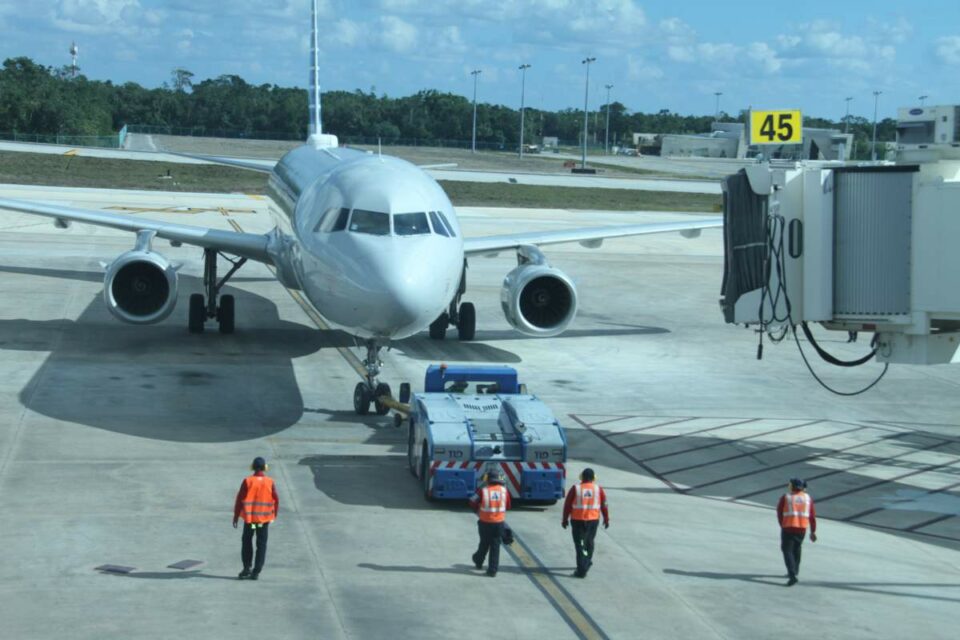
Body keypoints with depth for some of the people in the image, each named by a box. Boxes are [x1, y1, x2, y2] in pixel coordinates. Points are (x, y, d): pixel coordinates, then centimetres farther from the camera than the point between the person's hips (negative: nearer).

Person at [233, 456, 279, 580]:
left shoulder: (247, 481, -8)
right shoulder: (270, 482, -5)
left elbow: (240, 499, -7)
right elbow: (276, 500, 0)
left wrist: (236, 516, 1)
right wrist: (274, 515, 16)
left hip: (249, 518, -1)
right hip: (265, 518, 1)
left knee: (246, 543, 13)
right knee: (261, 545, 7)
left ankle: (246, 569, 6)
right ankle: (256, 571, 3)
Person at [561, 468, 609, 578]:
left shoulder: (575, 488, -6)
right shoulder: (598, 489, -1)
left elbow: (567, 505, -4)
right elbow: (604, 505, 2)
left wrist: (565, 519, 5)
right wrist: (606, 519, 13)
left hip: (578, 520, -2)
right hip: (593, 519, 2)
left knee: (579, 544, 1)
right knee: (589, 542, 22)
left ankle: (581, 570, -5)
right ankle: (587, 563, 39)